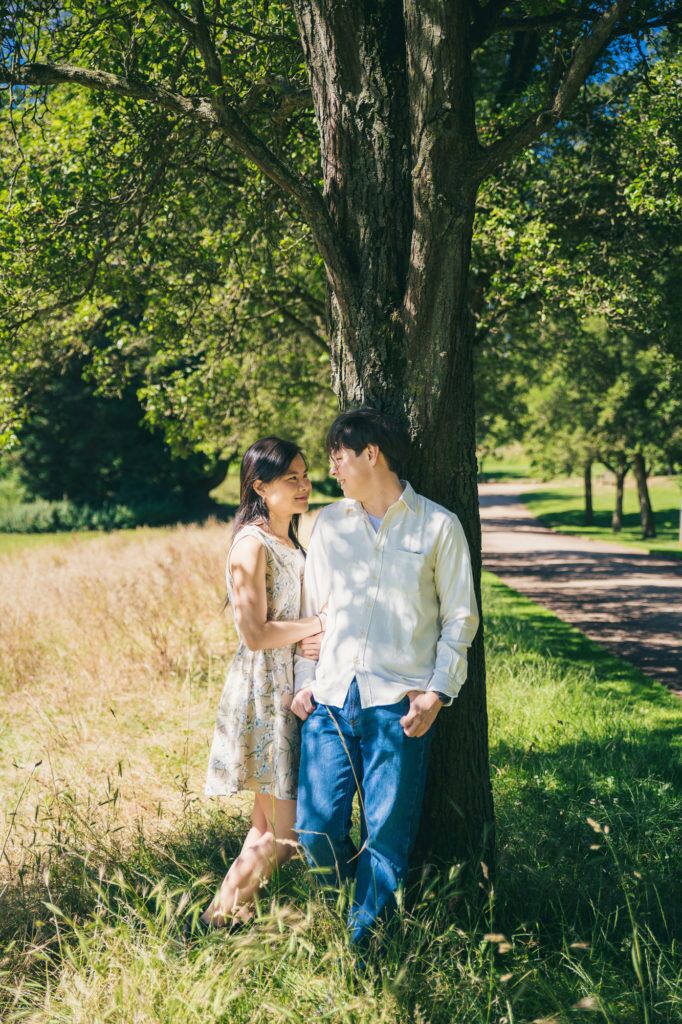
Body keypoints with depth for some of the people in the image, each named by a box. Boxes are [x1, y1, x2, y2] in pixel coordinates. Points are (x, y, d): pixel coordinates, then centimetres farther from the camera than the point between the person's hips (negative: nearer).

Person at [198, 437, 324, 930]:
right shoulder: (251, 544, -15)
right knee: (284, 831, -3)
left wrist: (321, 637, -4)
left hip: (291, 691, 9)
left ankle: (239, 908, 23)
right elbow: (255, 634, -20)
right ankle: (221, 915, 11)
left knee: (269, 824, 13)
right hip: (263, 691, -9)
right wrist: (319, 622, -11)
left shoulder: (292, 541, 13)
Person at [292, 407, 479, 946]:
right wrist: (305, 681, 8)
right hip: (332, 699, 3)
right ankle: (357, 882, 29)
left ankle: (364, 936, 22)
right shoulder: (329, 523, 13)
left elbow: (460, 617, 3)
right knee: (316, 826, -2)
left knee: (389, 831, 2)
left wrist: (438, 692, -6)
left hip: (399, 704, -3)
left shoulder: (438, 525, 2)